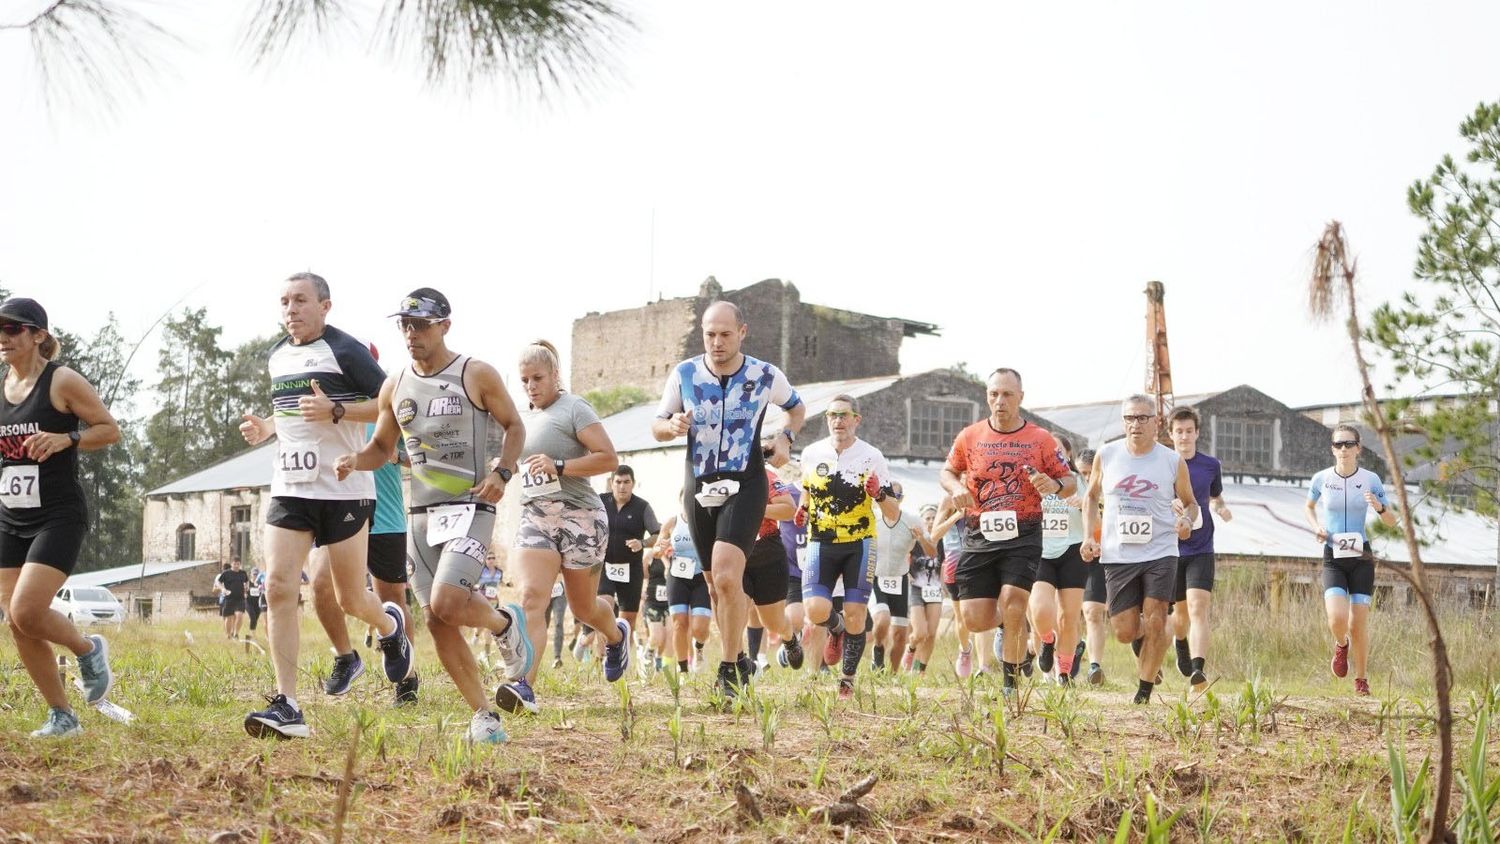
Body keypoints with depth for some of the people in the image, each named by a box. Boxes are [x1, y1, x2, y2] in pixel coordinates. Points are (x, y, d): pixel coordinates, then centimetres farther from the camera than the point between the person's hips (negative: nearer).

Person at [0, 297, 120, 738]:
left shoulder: (62, 381, -8)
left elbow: (110, 429, -5)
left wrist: (66, 439, -21)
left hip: (58, 517, -6)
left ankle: (88, 648, 12)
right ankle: (62, 716, 15)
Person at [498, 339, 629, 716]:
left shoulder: (574, 409, -7)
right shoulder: (526, 417, 15)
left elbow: (609, 459, -16)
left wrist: (558, 467, -23)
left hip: (579, 516, -5)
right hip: (534, 519, 5)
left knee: (583, 606, 10)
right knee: (531, 599, -16)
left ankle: (616, 635, 46)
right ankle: (523, 685, -29)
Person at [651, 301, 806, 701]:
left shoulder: (766, 376, -3)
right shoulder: (684, 375, -1)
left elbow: (796, 407, 17)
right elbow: (657, 426, 8)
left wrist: (786, 438, -1)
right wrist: (672, 426, -15)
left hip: (745, 488, -3)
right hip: (699, 489, 3)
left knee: (727, 577, -21)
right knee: (718, 585, 10)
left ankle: (729, 669, -11)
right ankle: (738, 659, 27)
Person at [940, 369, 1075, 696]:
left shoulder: (1041, 439, 0)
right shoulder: (969, 437, 5)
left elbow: (1070, 481, 7)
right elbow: (947, 471, 18)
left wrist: (1055, 485, -17)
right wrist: (956, 488, -5)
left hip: (1023, 536, -2)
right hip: (979, 535, 2)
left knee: (1013, 608, -18)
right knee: (974, 620, -3)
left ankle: (1011, 685, -3)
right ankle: (1013, 620, 33)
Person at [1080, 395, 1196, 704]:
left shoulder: (1173, 462, -1)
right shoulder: (1106, 455, 1)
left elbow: (1190, 502, 13)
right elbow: (1092, 497, 15)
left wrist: (1187, 520, -10)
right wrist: (1088, 536, 2)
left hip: (1160, 553, -1)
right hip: (1117, 555, 1)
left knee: (1155, 621, -10)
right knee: (1124, 631, 0)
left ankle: (1145, 688, 5)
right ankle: (1141, 639, 36)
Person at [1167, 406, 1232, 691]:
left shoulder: (1211, 465, 5)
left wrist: (1221, 509, -2)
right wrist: (1168, 505, -19)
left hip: (1201, 550, 0)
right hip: (1170, 549, 0)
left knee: (1198, 607, -18)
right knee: (1181, 611, 13)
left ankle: (1197, 668, -26)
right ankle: (1181, 644, 47)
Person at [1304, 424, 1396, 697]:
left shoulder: (1370, 480, -2)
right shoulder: (1321, 479, -1)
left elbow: (1392, 521, 3)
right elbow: (1309, 507, 20)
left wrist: (1380, 507, -18)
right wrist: (1316, 527, 1)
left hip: (1361, 557, 0)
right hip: (1333, 558, 0)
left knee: (1358, 624, -3)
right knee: (1337, 619, -19)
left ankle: (1361, 680, 18)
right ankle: (1341, 645, 18)